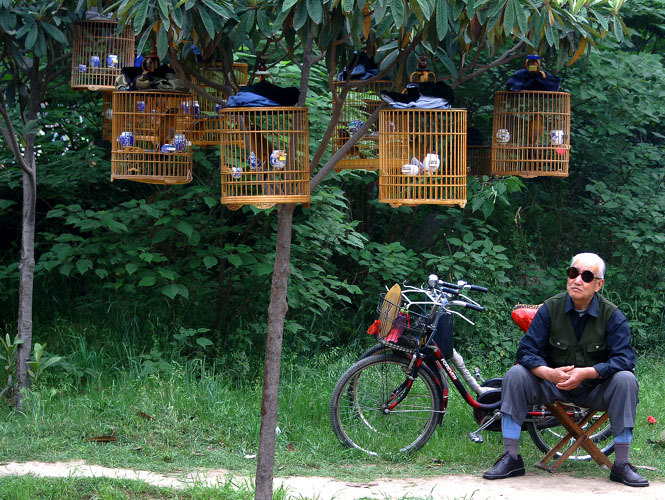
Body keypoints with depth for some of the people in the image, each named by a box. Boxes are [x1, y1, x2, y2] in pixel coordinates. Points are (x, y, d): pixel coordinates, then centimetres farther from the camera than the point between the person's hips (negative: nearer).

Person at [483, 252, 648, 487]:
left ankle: (621, 465, -23)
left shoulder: (612, 315, -8)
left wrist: (587, 372, -33)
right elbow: (527, 351, -10)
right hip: (553, 387, 1)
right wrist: (549, 373, -31)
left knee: (625, 379, -29)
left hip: (595, 390, -1)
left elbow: (624, 359, -17)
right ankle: (510, 458, -18)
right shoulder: (550, 309, -6)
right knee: (516, 375, -22)